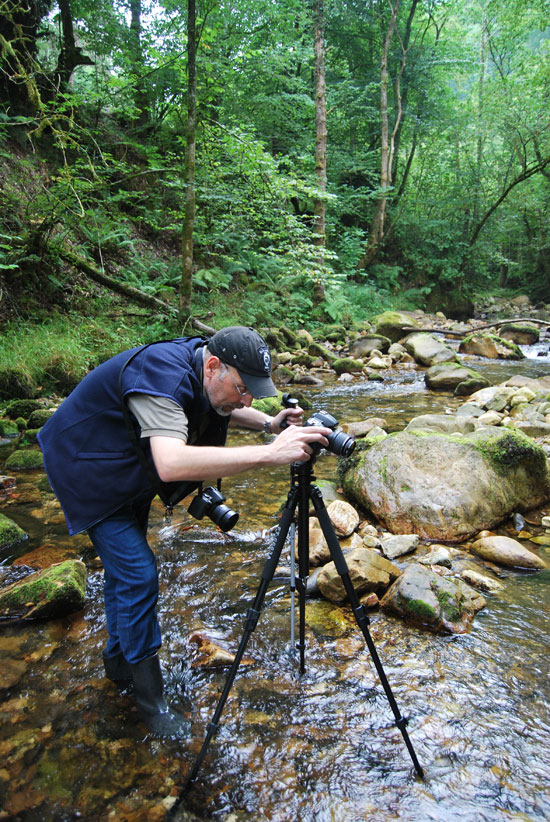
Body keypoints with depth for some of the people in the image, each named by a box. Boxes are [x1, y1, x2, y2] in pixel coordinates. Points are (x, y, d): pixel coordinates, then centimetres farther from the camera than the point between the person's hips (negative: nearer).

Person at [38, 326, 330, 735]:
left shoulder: (203, 368, -11)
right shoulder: (163, 374, -37)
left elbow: (225, 409, 10)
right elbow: (171, 463, -52)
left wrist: (270, 423, -10)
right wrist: (268, 453, -55)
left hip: (130, 467, 9)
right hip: (87, 468, -9)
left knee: (125, 565, 19)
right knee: (137, 573, -11)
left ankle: (119, 658, 40)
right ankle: (149, 697, 7)